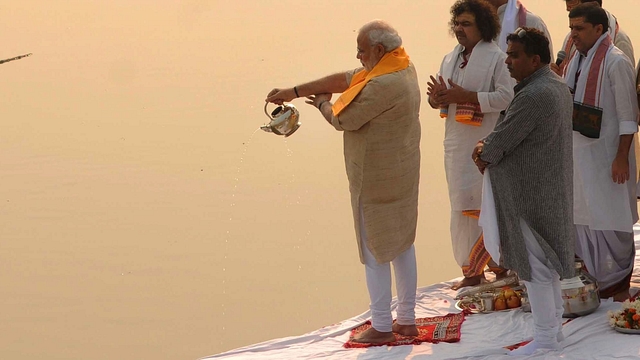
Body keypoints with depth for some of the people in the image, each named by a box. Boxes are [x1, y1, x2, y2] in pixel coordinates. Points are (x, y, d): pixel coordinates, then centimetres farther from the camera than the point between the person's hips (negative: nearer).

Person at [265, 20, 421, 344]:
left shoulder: (383, 85, -26)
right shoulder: (402, 68, 4)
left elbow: (343, 119, -20)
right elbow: (343, 80, 6)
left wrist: (322, 103, 3)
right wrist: (294, 91, 6)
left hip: (376, 179, -10)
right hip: (402, 174, 10)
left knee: (374, 249, 1)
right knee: (402, 242, 16)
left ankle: (381, 327, 9)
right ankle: (407, 319, 25)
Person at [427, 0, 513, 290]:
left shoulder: (496, 58, -9)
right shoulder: (450, 59, 14)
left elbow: (507, 97, -19)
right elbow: (440, 100, 18)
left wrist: (465, 96, -21)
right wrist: (438, 98, -7)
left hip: (487, 144, -7)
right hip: (457, 144, 7)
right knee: (462, 206, 8)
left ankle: (499, 263, 7)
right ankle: (472, 270, 15)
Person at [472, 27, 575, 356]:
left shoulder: (533, 97, -25)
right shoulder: (557, 86, 8)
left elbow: (500, 143, -19)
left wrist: (484, 152, 2)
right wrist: (488, 147, 2)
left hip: (529, 195, -10)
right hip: (550, 189, 10)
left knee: (534, 265, 0)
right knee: (546, 260, 19)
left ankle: (544, 339, 8)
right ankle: (555, 326, 29)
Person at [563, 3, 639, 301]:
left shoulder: (616, 62, -14)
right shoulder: (577, 62, 11)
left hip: (606, 156, -8)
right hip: (578, 152, 8)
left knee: (611, 219, -2)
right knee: (583, 219, 11)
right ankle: (594, 279, 21)